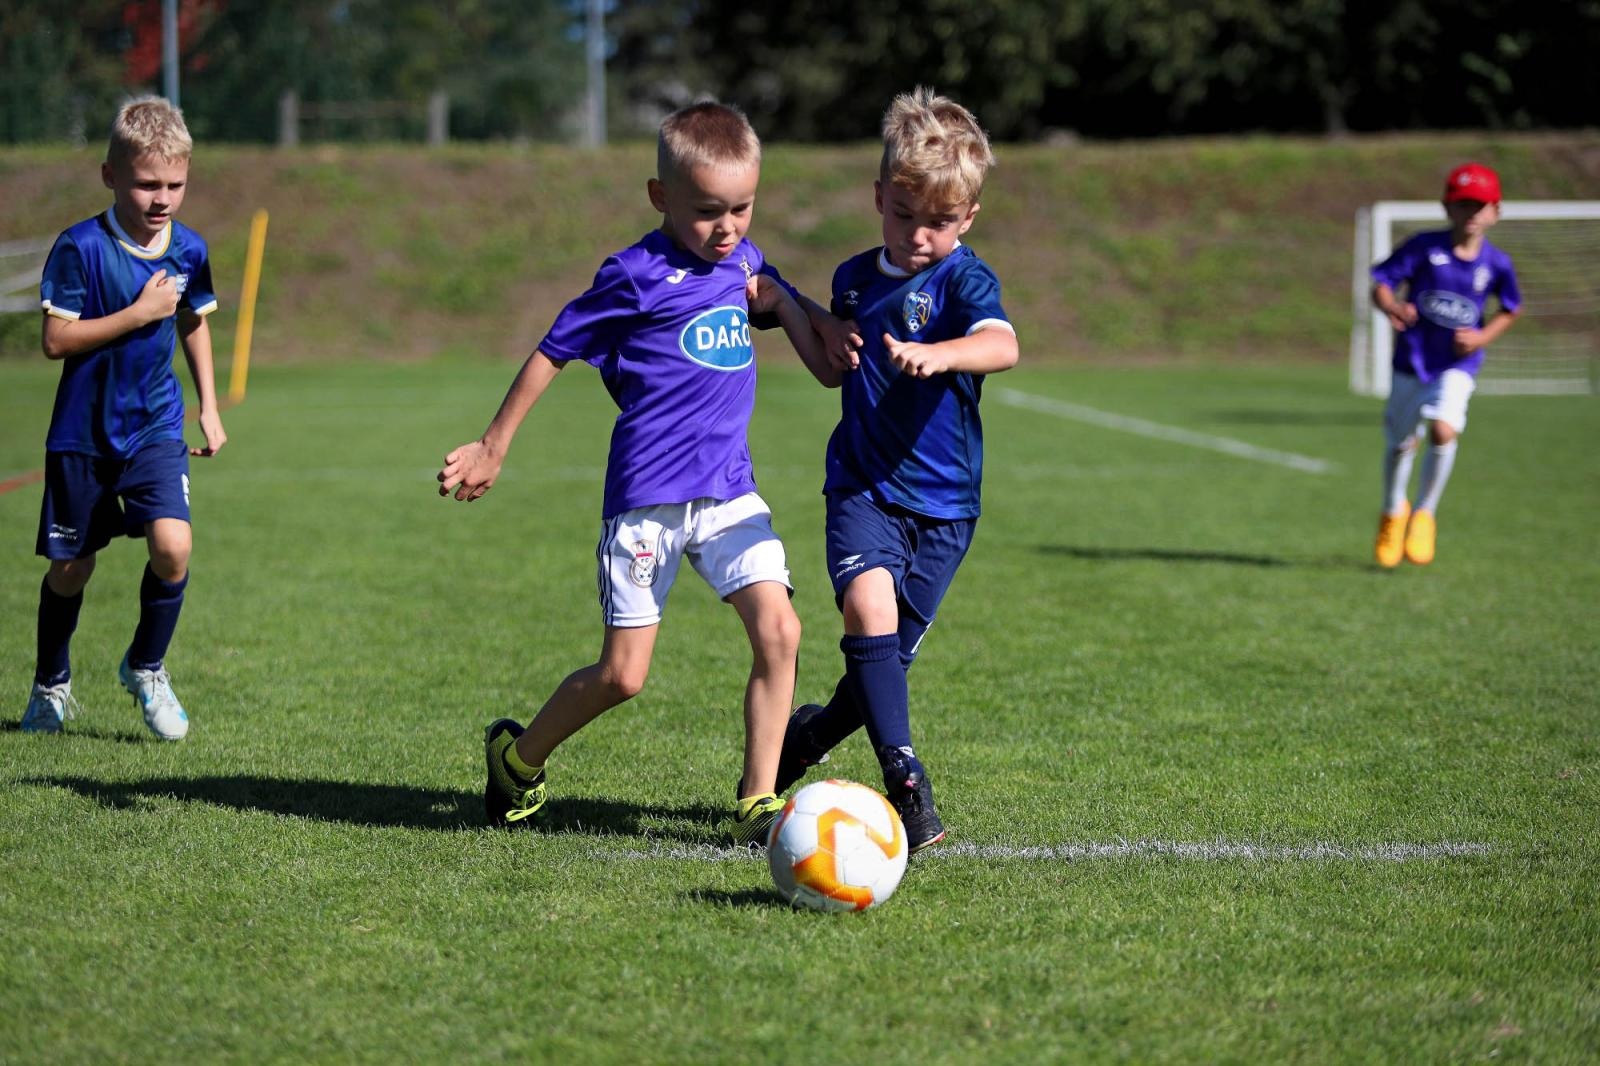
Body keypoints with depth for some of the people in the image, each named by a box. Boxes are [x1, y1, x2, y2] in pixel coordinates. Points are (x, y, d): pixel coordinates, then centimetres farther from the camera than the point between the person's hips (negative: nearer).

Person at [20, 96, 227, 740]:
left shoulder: (188, 250, -2)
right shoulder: (82, 247, -16)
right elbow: (56, 341, -17)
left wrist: (209, 408, 14)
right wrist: (138, 313, -22)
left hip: (155, 426, 2)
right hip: (83, 429, -2)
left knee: (172, 545, -19)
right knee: (71, 567, 7)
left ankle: (146, 668, 7)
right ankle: (51, 685, 32)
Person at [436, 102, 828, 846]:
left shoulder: (742, 261, 9)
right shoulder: (637, 276, -9)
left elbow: (819, 353, 25)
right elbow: (554, 350, -1)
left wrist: (780, 301, 1)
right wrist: (493, 448, 4)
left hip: (728, 491, 5)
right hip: (646, 497, -5)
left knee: (779, 630, -14)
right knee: (622, 675, -1)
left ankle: (758, 804, -6)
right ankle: (518, 757, 27)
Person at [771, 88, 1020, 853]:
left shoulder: (963, 280, -8)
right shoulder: (854, 279, 10)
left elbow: (1002, 345, -30)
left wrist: (934, 354, -49)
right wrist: (828, 343, 3)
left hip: (942, 502, -2)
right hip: (862, 487, 2)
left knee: (886, 659, 4)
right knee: (866, 600, -25)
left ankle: (812, 732, 35)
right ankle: (903, 777, -25)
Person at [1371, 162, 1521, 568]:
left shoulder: (1496, 264, -7)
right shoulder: (1424, 246, -11)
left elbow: (1511, 309, 10)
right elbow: (1380, 285, -12)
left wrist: (1482, 338, -7)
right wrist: (1392, 308, -35)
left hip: (1458, 365, -1)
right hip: (1412, 362, 1)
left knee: (1443, 430, -24)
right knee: (1399, 443, 12)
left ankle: (1424, 514, -2)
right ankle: (1393, 512, 42)